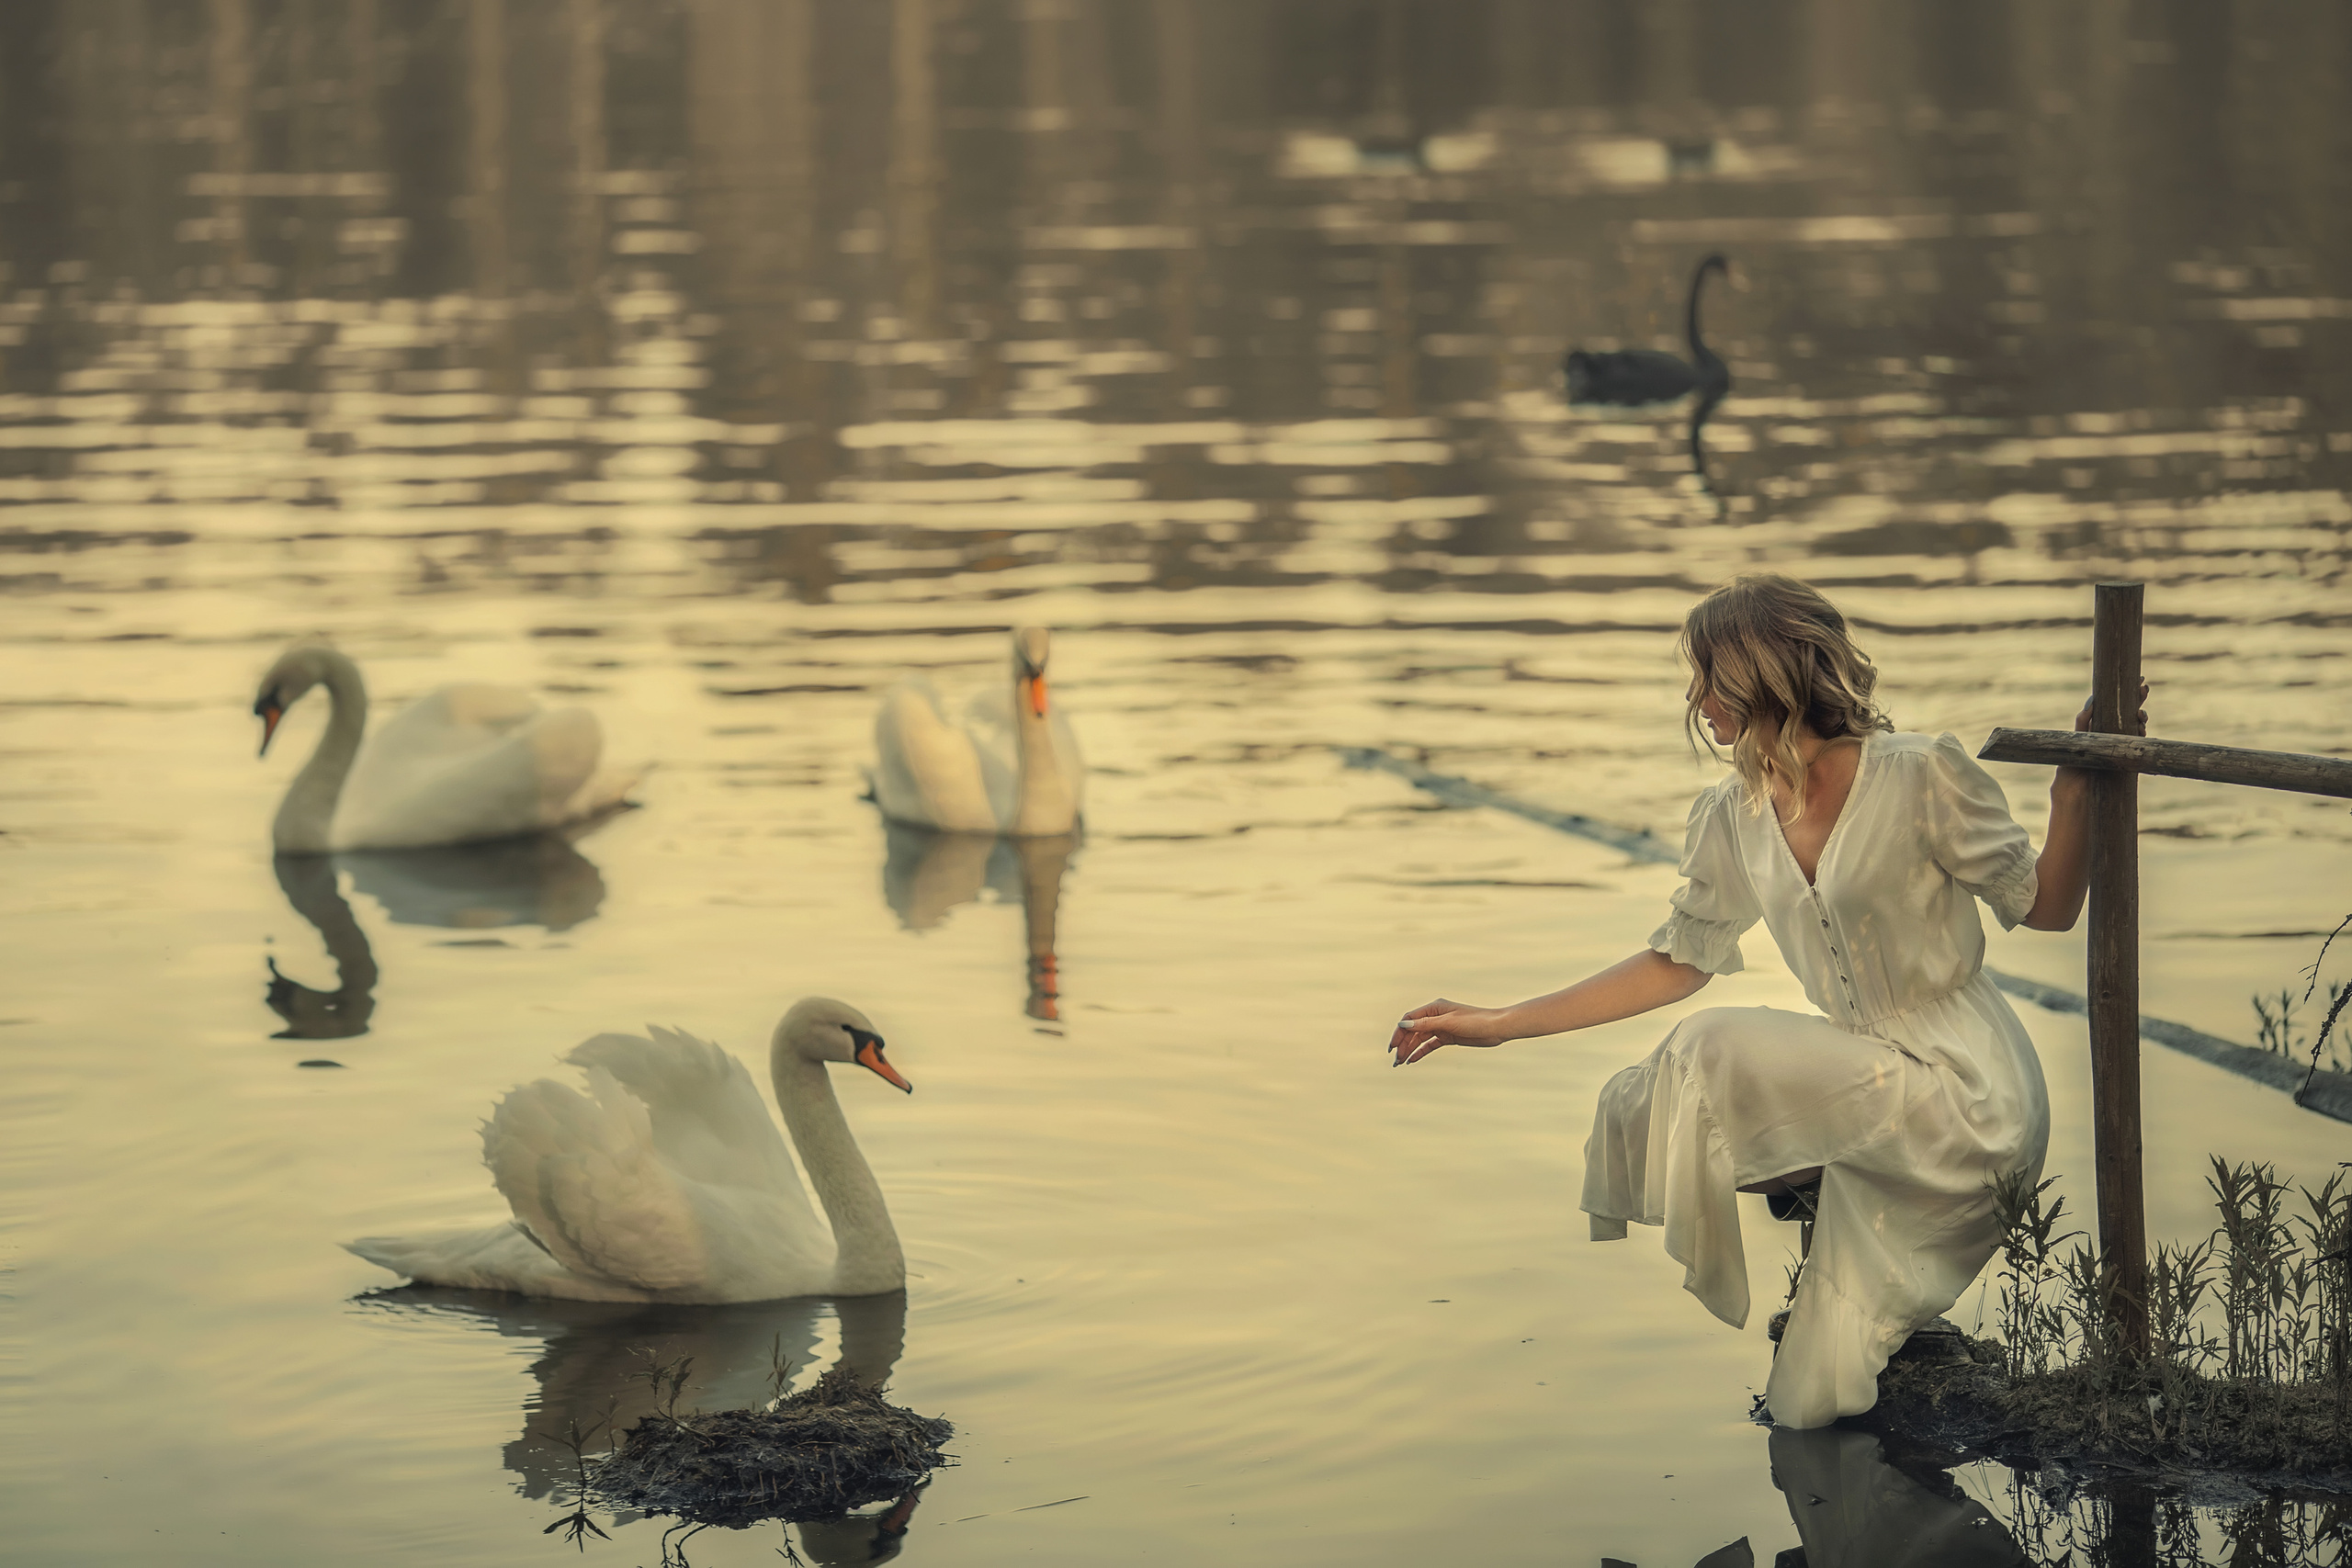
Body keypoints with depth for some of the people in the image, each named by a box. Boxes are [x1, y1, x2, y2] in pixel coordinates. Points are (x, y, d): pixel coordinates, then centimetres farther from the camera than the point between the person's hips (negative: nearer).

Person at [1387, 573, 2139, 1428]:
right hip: (1869, 1086, 7)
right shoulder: (1734, 820, 4)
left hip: (1967, 1101, -7)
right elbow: (1676, 962, 14)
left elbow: (2046, 908, -5)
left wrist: (2076, 789, -22)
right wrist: (1500, 1024, 11)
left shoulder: (1920, 778, -13)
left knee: (1711, 1054, -24)